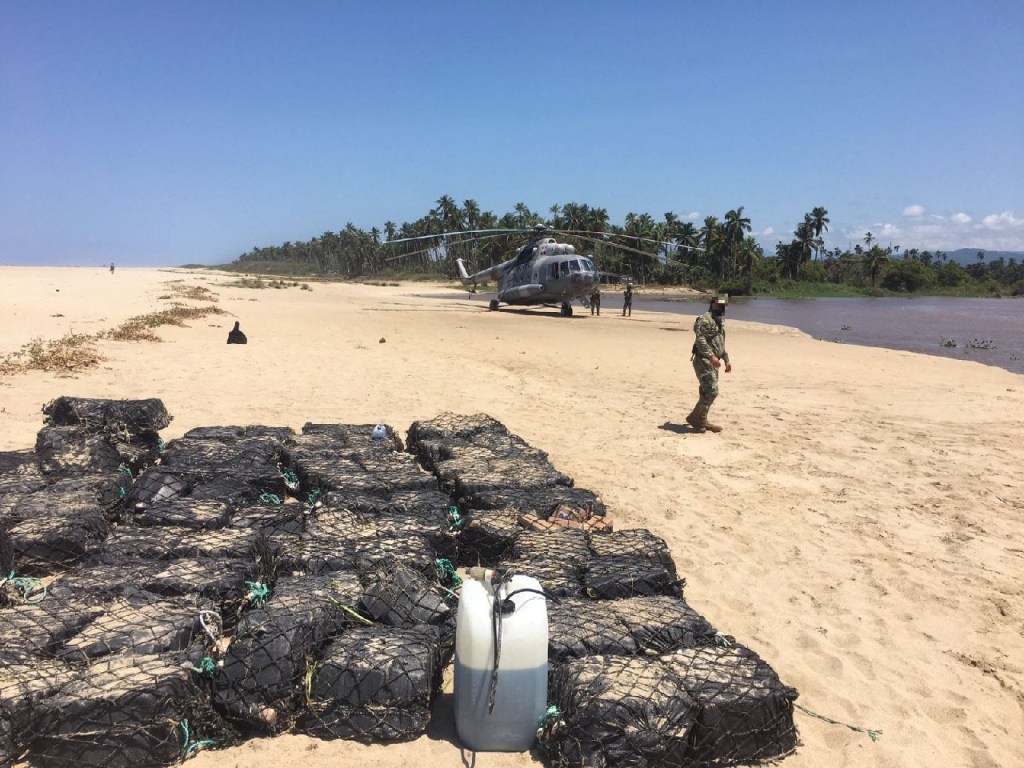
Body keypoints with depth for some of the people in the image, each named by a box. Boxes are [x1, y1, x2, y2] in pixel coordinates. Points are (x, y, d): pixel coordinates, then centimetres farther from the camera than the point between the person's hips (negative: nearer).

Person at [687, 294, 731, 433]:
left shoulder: (719, 321, 19)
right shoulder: (705, 319, -13)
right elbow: (700, 340, -23)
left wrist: (726, 360, 24)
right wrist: (711, 356, -30)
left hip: (712, 362, 10)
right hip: (703, 361, -10)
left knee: (707, 392, 11)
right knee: (712, 391, -14)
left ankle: (702, 420, 17)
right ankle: (693, 417, -5)